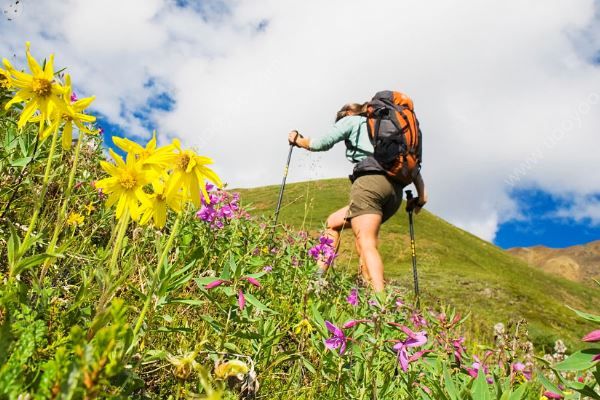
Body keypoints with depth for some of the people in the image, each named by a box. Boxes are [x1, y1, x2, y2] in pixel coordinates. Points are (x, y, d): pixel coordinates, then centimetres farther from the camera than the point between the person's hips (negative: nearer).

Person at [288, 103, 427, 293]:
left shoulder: (351, 120, 16)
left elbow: (322, 143, 12)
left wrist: (298, 140, 30)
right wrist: (421, 192, 16)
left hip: (370, 181, -7)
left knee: (367, 245, -16)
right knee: (333, 222, 17)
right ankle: (318, 275, 8)